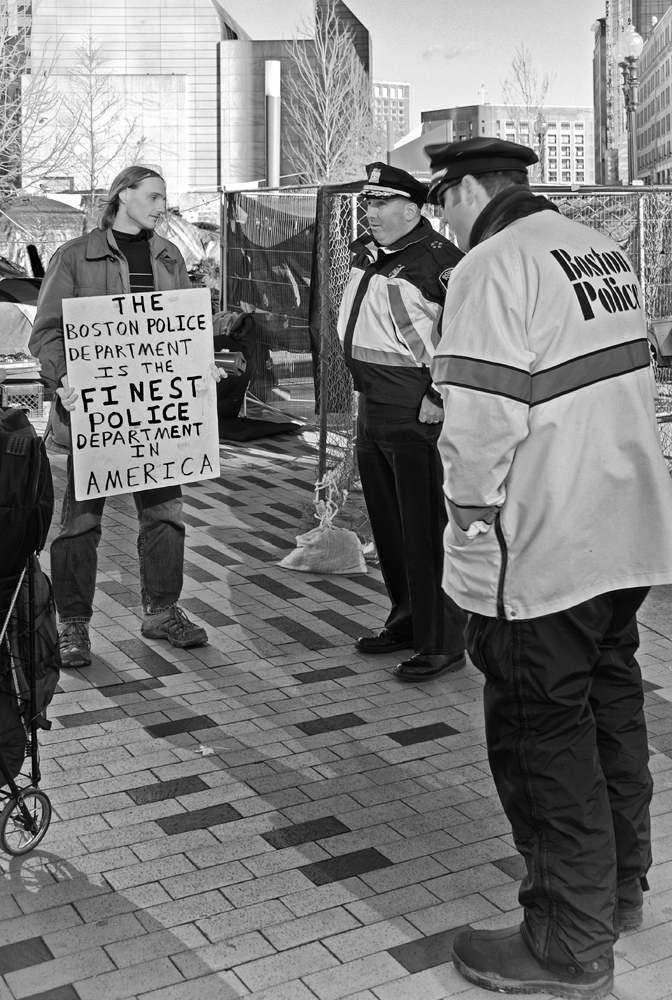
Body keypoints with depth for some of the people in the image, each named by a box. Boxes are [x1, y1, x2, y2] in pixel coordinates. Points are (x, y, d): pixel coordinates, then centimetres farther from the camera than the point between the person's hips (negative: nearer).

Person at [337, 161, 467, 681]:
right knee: (388, 526, 17)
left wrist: (441, 396, -20)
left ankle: (443, 643, 6)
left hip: (417, 413, -9)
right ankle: (407, 621, 32)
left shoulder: (438, 259, -15)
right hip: (371, 410, 9)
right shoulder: (367, 254, 13)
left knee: (426, 530, -4)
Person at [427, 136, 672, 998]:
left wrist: (468, 532, -14)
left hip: (542, 549, -9)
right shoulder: (601, 250, 11)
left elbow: (482, 423, -22)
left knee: (542, 736, 3)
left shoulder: (492, 266, -15)